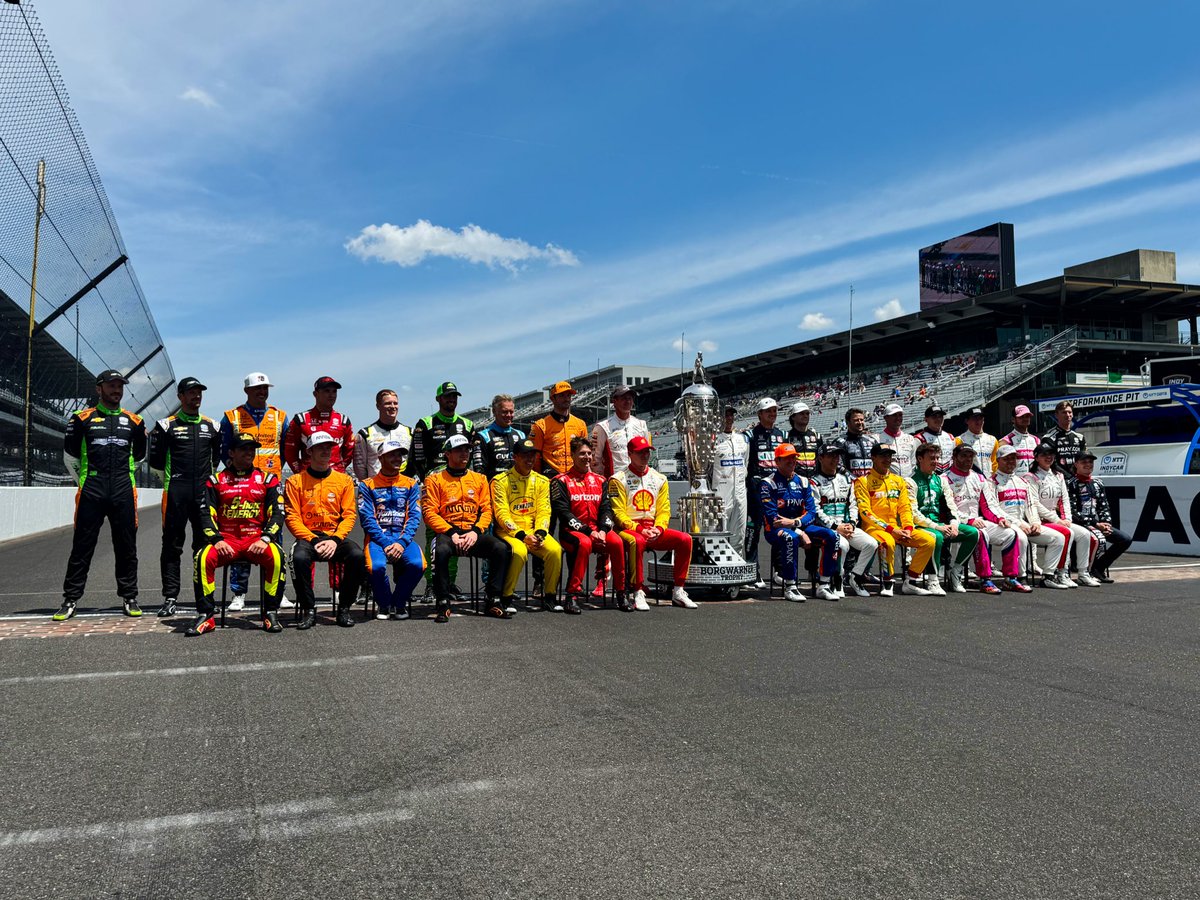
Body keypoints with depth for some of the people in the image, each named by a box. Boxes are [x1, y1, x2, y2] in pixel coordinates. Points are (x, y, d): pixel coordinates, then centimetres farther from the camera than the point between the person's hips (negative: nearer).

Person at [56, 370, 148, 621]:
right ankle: (71, 600, 10)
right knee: (82, 547, 2)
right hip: (91, 493, -2)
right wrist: (85, 481, 13)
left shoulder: (133, 421, 11)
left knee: (127, 548, 6)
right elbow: (70, 455, 11)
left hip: (123, 493, 2)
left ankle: (129, 597, 14)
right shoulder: (82, 418, 4)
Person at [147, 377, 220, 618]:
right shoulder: (167, 425, 4)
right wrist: (172, 477, 8)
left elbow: (218, 457, 23)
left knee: (205, 544, 4)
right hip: (176, 492, -2)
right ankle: (170, 598, 4)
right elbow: (155, 460, 6)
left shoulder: (212, 426, 13)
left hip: (204, 492, 3)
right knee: (172, 545, 0)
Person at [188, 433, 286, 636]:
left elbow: (277, 513, 3)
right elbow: (207, 514, 5)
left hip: (257, 540, -1)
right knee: (203, 558, -30)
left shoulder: (267, 479, 12)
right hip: (226, 540, 1)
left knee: (276, 556, -33)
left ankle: (270, 613, -20)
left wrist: (265, 539, -13)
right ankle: (205, 615, -17)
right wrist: (217, 540, -12)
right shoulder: (215, 481, 13)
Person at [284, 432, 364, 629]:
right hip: (307, 537, -1)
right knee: (299, 557, -35)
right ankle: (308, 610, -16)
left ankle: (344, 608, -12)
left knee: (357, 555, -29)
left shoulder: (344, 480, 9)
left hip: (336, 536, 1)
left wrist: (335, 540, -12)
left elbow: (349, 515, 4)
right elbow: (292, 518, -1)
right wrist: (313, 541, -14)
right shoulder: (295, 481, 5)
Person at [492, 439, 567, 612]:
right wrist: (523, 536, -19)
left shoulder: (542, 481, 11)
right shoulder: (501, 481, -4)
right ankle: (506, 598, -17)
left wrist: (539, 533, -14)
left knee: (555, 549, -24)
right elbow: (501, 515, -10)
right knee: (519, 551, -35)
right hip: (507, 531, -4)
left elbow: (544, 511, 5)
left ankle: (549, 597, -7)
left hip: (533, 531, 4)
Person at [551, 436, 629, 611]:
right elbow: (563, 513, -9)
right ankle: (572, 594, -28)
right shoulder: (561, 481, 1)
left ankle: (620, 592, -14)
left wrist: (602, 531, -13)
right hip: (571, 531, -4)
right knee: (584, 543, -37)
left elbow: (606, 509, 7)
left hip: (598, 531, 4)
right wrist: (589, 532, -17)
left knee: (616, 541, -27)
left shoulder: (600, 481, 15)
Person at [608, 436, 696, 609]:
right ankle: (638, 593, -32)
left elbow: (664, 510, 10)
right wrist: (639, 529, -20)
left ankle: (678, 592, -10)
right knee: (637, 541, -39)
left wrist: (658, 529, -10)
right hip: (628, 529, -5)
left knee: (685, 539, -16)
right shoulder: (619, 479, 0)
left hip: (654, 531, 5)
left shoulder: (659, 479, 15)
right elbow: (618, 512, -8)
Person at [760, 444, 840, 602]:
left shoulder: (802, 482, 11)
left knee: (831, 536, -15)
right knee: (791, 538, -38)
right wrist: (800, 533, -20)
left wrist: (794, 522, -19)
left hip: (800, 527, 6)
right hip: (776, 529, -6)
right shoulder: (768, 483, -7)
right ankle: (790, 587, -28)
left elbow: (811, 512, 3)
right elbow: (772, 517, -15)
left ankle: (824, 585, -10)